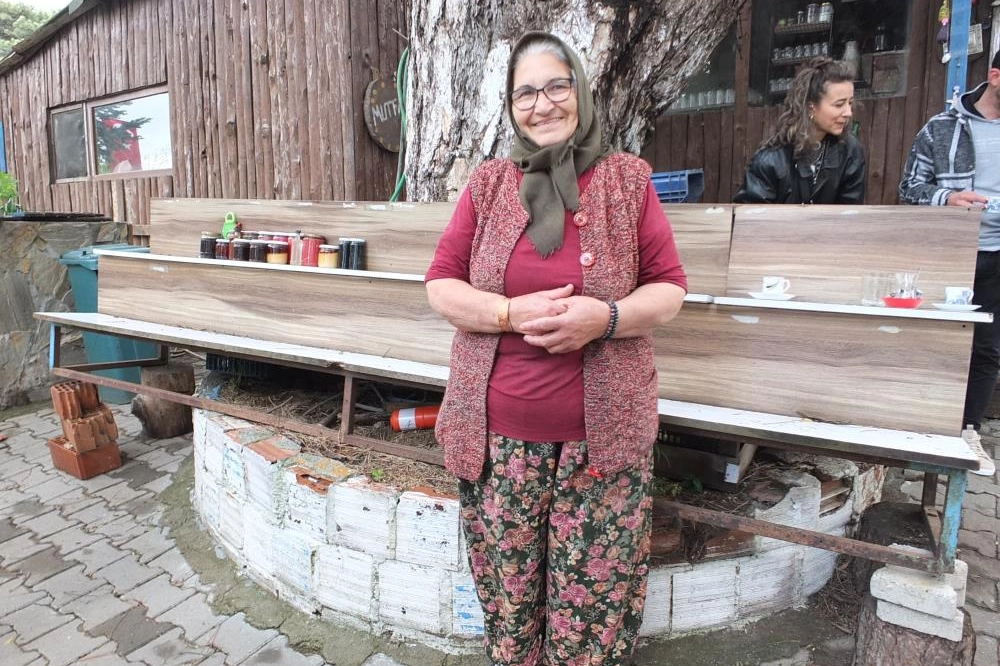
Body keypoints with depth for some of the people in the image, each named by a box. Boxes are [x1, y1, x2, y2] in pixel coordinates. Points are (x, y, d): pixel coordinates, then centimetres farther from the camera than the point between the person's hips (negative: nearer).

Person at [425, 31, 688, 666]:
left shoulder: (628, 179, 3)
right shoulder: (488, 182, 6)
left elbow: (670, 289, 2)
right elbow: (441, 286, 3)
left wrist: (605, 317, -18)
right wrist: (513, 313, -16)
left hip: (603, 436, -1)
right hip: (496, 434, 2)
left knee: (594, 606, 10)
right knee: (506, 597, 16)